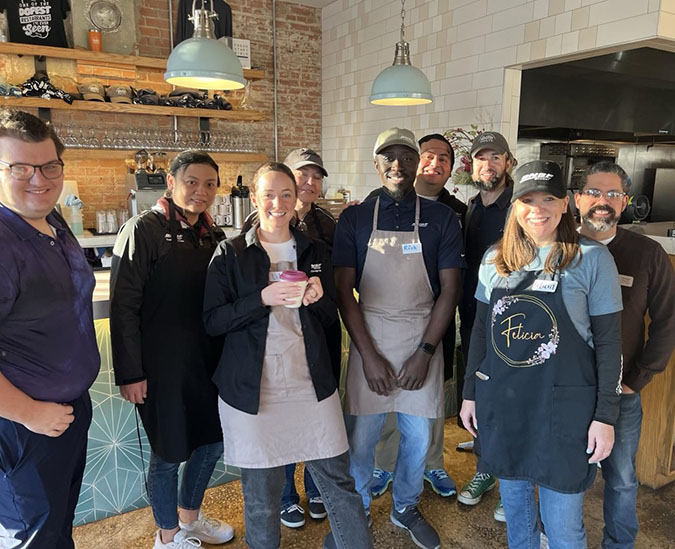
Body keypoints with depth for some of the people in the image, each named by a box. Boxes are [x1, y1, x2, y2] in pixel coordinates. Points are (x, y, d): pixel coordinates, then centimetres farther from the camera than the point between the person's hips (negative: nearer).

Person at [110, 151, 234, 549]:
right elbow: (124, 306, -15)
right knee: (169, 452, 8)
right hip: (163, 365, -6)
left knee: (213, 440, 17)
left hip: (208, 361, 7)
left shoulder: (212, 232, 8)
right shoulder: (144, 229, -12)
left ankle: (190, 516, 43)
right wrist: (130, 372, -16)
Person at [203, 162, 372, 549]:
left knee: (338, 481, 8)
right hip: (252, 390, -2)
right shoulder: (230, 253, -2)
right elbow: (213, 321, -7)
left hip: (312, 386, 2)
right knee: (261, 492, 12)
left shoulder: (316, 251, 7)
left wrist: (318, 297, -12)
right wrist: (263, 298, -21)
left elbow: (331, 319, 11)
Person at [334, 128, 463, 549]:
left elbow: (450, 289, -2)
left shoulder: (441, 219, 1)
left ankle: (406, 508, 40)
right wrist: (368, 354, -10)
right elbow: (344, 289, -3)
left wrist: (425, 352, -10)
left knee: (418, 437, 14)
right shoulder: (354, 219, 1)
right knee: (361, 437, 8)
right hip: (369, 342, 0)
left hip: (422, 344, 1)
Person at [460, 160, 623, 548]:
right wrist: (470, 393, 11)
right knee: (514, 502, 20)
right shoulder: (496, 259, 3)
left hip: (564, 407, -3)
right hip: (501, 403, 4)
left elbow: (609, 340, -5)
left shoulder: (591, 258, -8)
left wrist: (606, 415, -6)